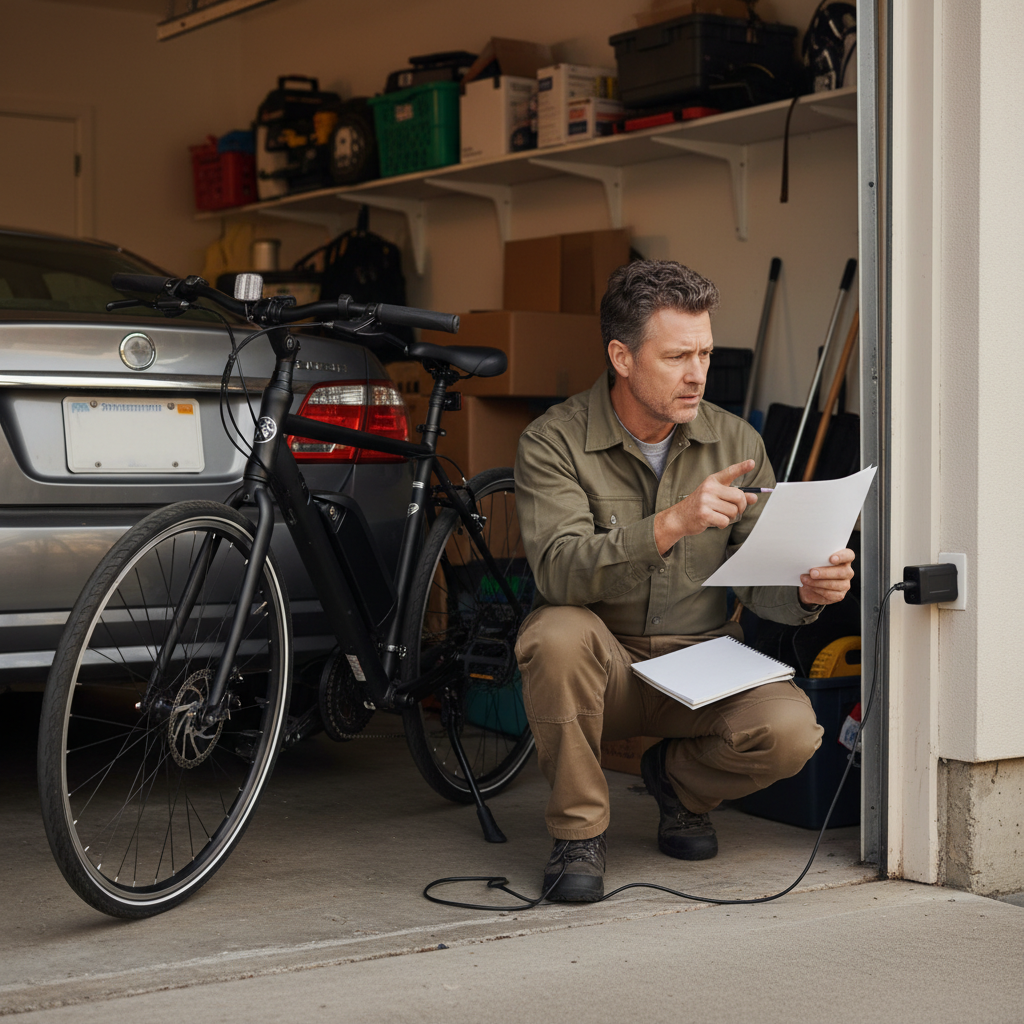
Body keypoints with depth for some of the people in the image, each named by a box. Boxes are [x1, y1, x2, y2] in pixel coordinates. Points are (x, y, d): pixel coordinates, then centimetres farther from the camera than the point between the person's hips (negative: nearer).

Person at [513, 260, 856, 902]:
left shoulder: (736, 442, 0)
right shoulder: (554, 441, -11)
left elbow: (762, 579, 0)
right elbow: (560, 570, -27)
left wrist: (808, 590, -25)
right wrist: (671, 523, -41)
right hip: (603, 667, -2)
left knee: (791, 729, -26)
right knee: (558, 631, -36)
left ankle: (679, 777, 10)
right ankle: (579, 831, -13)